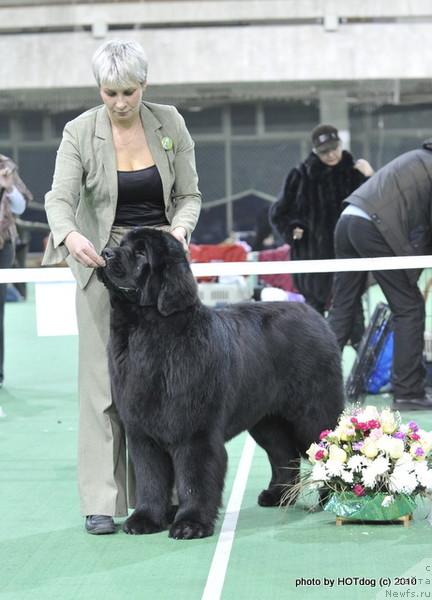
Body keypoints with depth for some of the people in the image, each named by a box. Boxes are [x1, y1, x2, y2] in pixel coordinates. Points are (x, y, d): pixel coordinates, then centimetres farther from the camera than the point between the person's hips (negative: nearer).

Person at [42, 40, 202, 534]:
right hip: (103, 261, -2)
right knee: (103, 379, -6)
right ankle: (101, 501, -5)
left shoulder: (170, 123, -2)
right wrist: (70, 235, -38)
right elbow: (59, 197, -17)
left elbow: (189, 195, 3)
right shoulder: (80, 132, -8)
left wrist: (179, 228, -18)